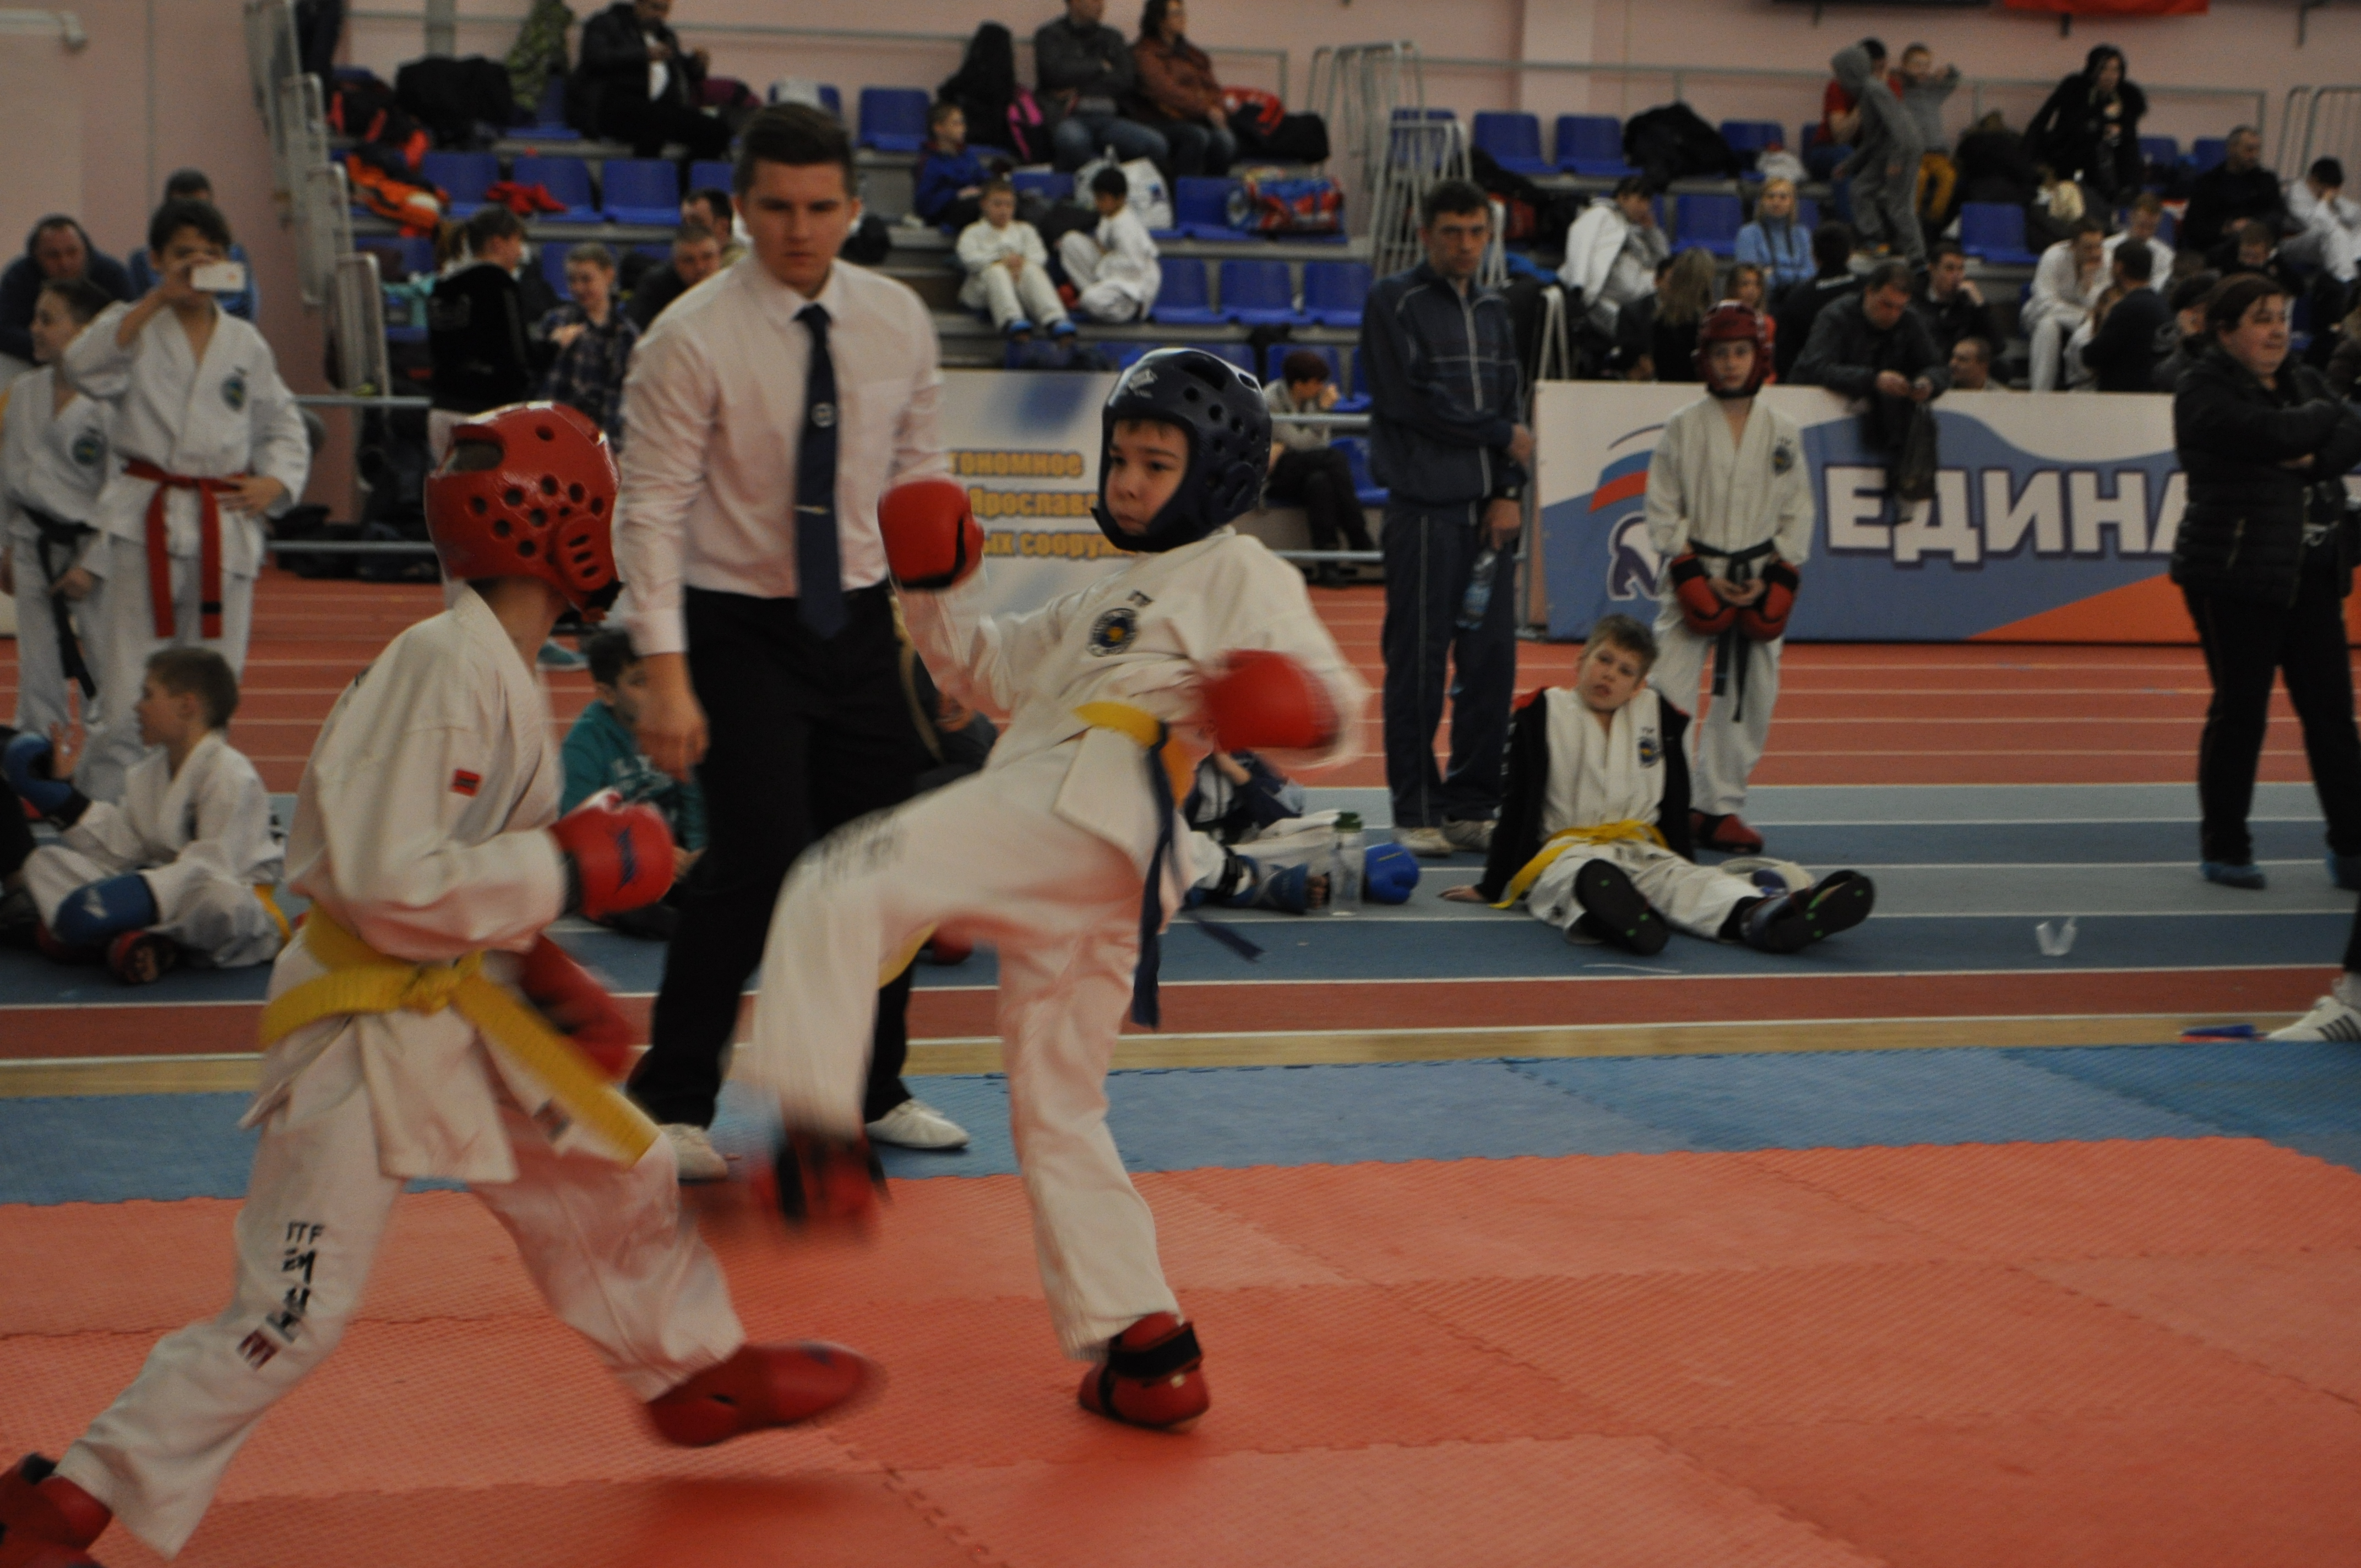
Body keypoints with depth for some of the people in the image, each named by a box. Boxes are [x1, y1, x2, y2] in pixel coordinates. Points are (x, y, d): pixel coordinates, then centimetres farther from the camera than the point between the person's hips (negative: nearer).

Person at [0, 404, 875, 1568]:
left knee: (617, 1177, 22)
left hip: (461, 1011, 9)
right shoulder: (443, 666, -24)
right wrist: (566, 872, -20)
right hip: (369, 1032, -9)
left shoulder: (497, 668, 7)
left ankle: (698, 1376, 46)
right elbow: (391, 877, -30)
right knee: (290, 1315, -6)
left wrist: (542, 971, 9)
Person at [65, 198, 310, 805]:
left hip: (227, 526, 3)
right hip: (144, 525, -3)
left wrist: (276, 482, -1)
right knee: (127, 694, -7)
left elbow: (283, 427, 18)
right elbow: (85, 367, -20)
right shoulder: (134, 327, 1)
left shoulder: (246, 345, 10)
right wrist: (158, 299, -22)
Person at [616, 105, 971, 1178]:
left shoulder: (897, 321, 0)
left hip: (861, 623, 5)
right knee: (758, 867, -13)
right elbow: (651, 511, -14)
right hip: (739, 632, -5)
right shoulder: (692, 340, -14)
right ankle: (671, 1105, 3)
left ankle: (869, 1090, 30)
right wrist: (667, 676, -20)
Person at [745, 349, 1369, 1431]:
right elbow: (993, 671, 37)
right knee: (1058, 1110, 13)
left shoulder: (1244, 577, 7)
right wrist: (941, 589, 21)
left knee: (840, 891, -23)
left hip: (1083, 816, -10)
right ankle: (1142, 1344, 15)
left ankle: (820, 1144, -31)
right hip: (1088, 868, 10)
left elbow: (1332, 699, -5)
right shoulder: (1111, 599, 34)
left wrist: (1308, 711, -28)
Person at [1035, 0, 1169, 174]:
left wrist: (1079, 90, -4)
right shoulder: (1050, 34, 10)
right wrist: (1101, 66, 4)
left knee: (1157, 146, -25)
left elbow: (1124, 81, 7)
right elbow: (1056, 72, -9)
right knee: (1072, 140, -43)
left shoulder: (1112, 37, 21)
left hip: (1107, 119, 4)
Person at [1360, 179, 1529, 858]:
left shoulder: (1493, 310, 18)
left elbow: (1512, 404, 14)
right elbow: (1411, 400, -10)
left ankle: (1473, 807, 10)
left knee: (1491, 661, 3)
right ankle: (1416, 813, -1)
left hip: (1490, 508, 6)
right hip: (1424, 505, -6)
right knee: (1419, 664, -6)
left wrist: (1509, 492, -1)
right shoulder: (1393, 302, -1)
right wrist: (1501, 435, -3)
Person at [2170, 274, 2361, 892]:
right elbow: (2275, 433, -23)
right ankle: (2224, 848, 10)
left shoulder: (2303, 381, 15)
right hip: (2235, 575, -6)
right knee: (2240, 710, -2)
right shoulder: (2205, 391, -8)